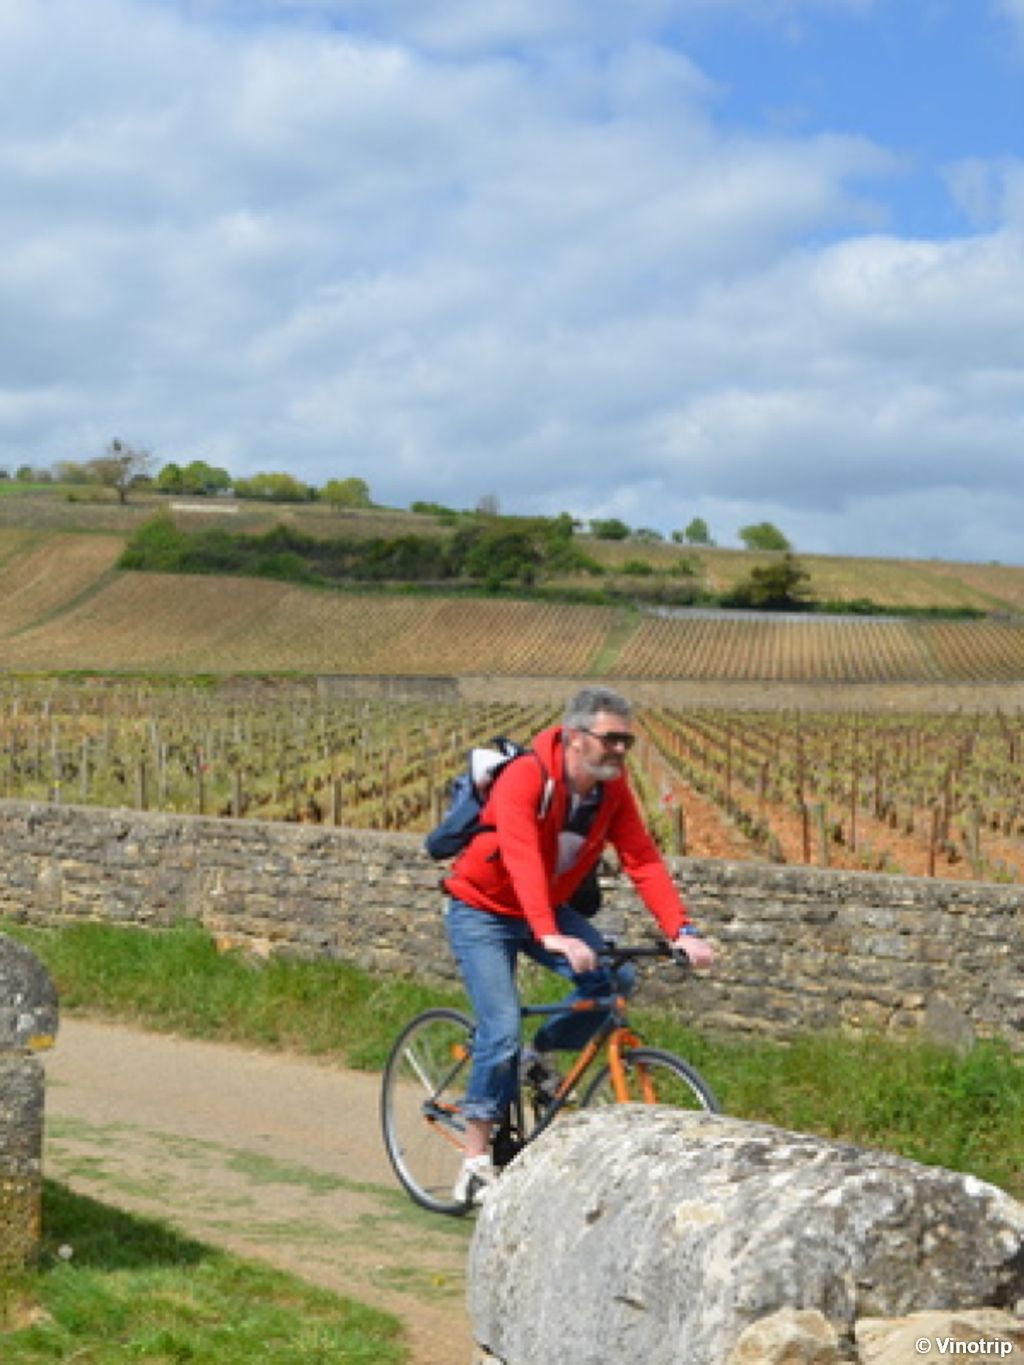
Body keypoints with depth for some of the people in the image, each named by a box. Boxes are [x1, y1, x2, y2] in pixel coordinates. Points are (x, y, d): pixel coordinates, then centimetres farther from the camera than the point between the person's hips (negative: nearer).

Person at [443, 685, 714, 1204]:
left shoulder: (613, 789, -10)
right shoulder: (525, 778, -28)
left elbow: (643, 860, -15)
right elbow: (523, 860, -40)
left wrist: (681, 931, -28)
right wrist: (550, 936, -53)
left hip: (552, 909, 6)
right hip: (483, 911, -6)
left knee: (611, 985, -17)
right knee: (503, 1029, -17)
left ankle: (542, 1054, 10)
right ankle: (476, 1164, -3)